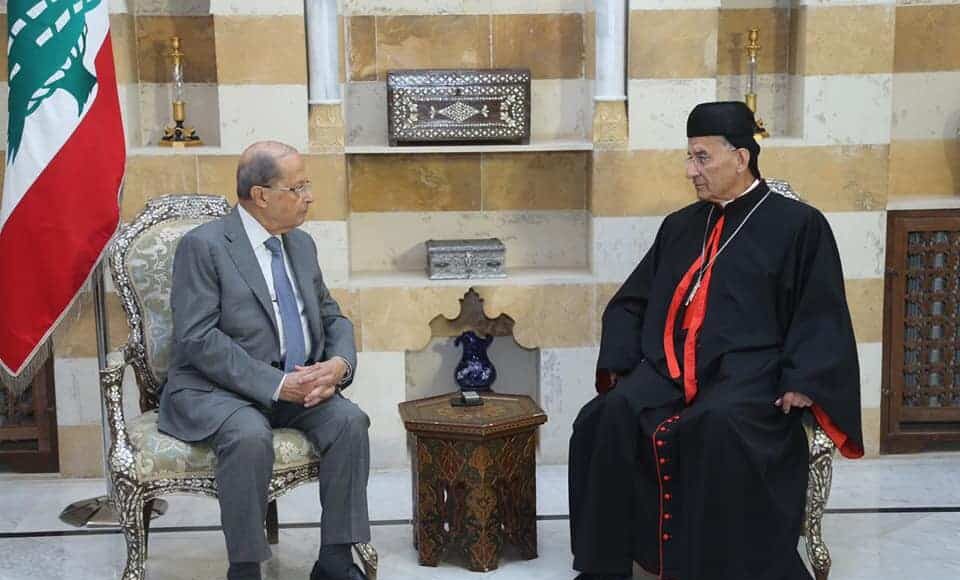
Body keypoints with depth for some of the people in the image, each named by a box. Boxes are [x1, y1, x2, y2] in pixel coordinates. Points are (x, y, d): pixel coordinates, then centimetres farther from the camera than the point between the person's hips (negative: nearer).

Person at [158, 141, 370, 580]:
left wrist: (339, 363, -8)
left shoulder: (301, 244, 12)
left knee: (349, 421, -21)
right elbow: (197, 339, -17)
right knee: (250, 436, -35)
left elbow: (332, 317, 16)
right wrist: (276, 384, -23)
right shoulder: (203, 246, -9)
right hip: (215, 389, -5)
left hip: (297, 384, 6)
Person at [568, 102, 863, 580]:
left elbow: (821, 317, 2)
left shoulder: (798, 225, 8)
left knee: (719, 424, -38)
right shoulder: (679, 226, 22)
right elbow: (630, 302, 24)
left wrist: (803, 383, -13)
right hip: (667, 367, 4)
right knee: (608, 417, -26)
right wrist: (618, 363, 7)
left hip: (747, 369, -4)